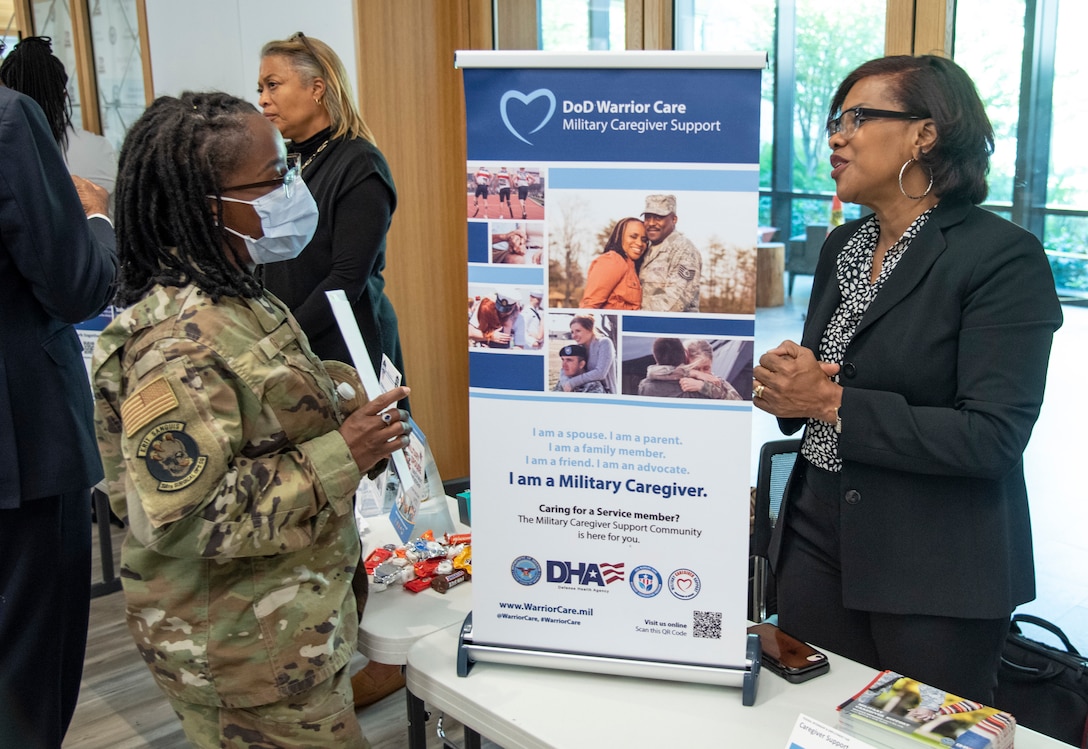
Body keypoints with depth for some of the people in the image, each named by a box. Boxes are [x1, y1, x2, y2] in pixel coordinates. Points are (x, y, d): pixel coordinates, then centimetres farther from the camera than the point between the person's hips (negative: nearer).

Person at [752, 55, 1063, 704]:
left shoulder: (1003, 255, -14)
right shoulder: (843, 247, 9)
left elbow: (993, 437, -21)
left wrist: (832, 401, -19)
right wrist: (787, 377, -8)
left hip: (936, 575, -6)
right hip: (819, 543, 6)